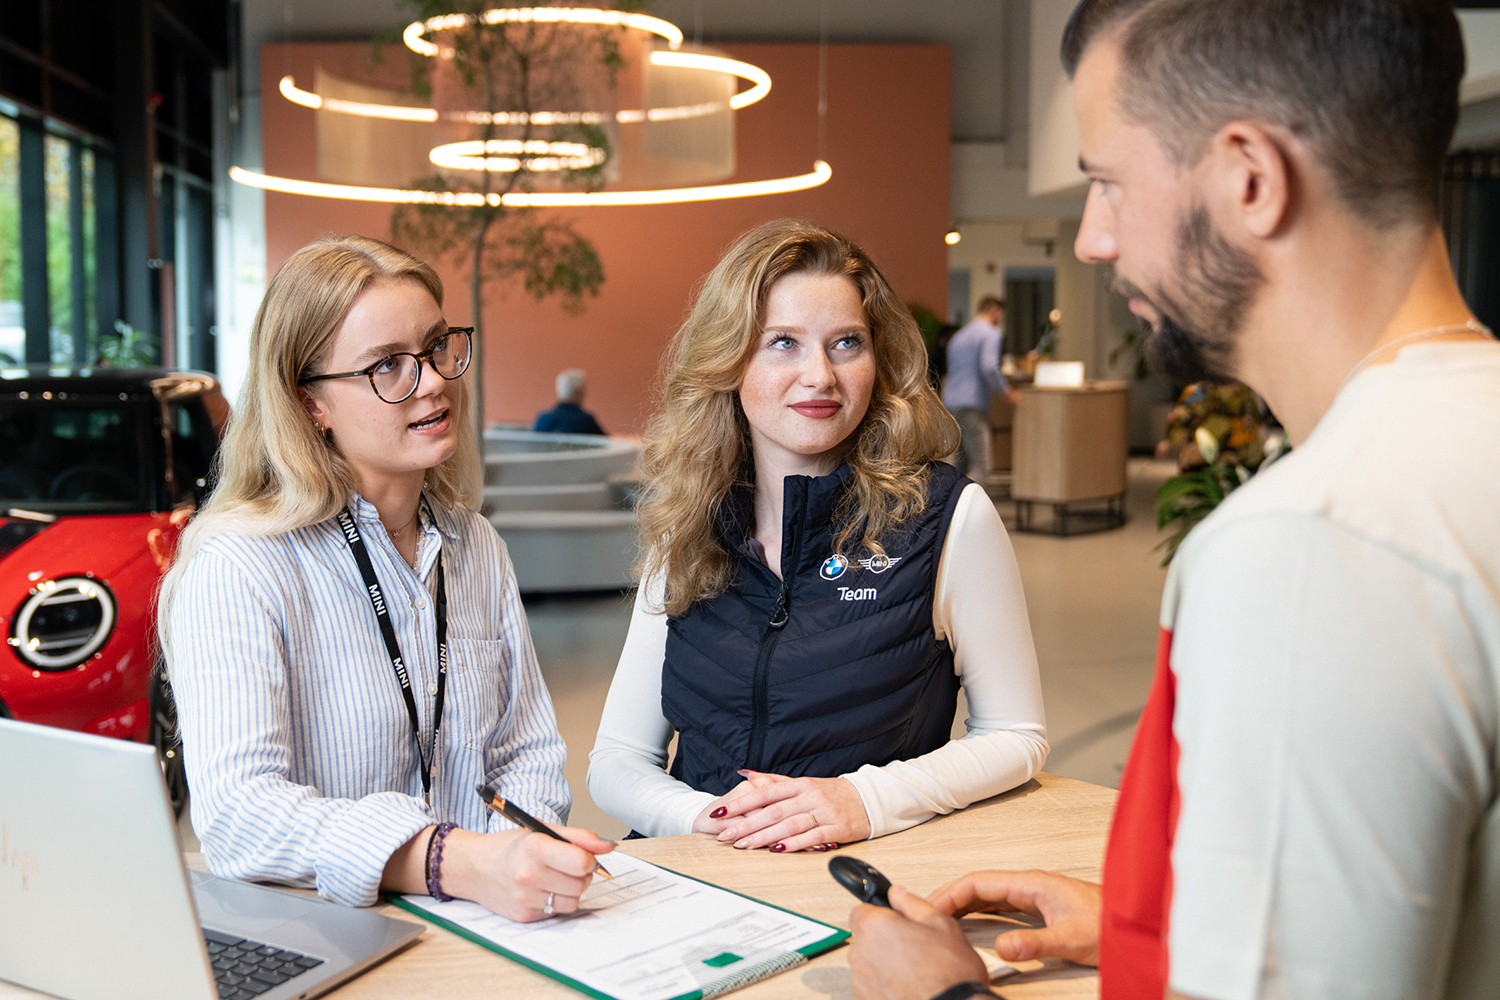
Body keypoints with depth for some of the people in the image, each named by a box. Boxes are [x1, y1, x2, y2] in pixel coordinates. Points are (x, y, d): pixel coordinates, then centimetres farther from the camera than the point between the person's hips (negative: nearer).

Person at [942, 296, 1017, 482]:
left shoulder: (959, 335, 24)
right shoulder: (991, 334, -3)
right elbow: (989, 366, -19)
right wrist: (1007, 392, -5)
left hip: (951, 404, 8)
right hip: (972, 407, -8)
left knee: (961, 466, 10)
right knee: (981, 467, -11)